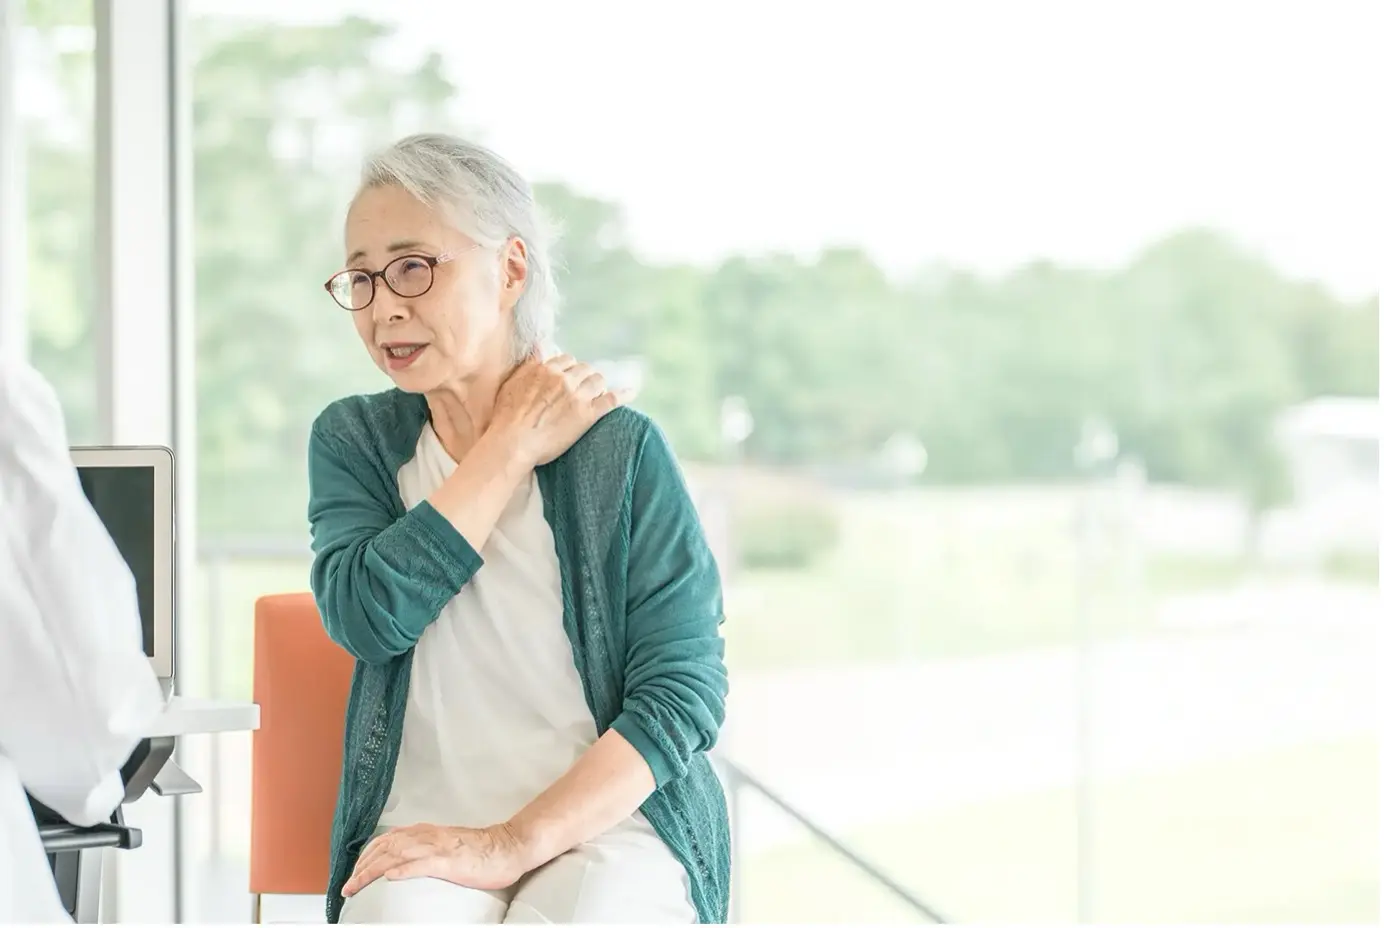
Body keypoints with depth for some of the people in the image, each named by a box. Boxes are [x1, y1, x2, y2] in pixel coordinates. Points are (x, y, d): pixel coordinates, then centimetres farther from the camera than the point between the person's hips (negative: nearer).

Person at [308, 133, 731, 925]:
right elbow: (367, 617, -10)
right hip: (424, 831, 2)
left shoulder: (622, 451, -1)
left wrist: (514, 843, -17)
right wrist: (514, 447, -6)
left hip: (609, 821, -2)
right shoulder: (353, 441, 9)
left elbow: (686, 690, -7)